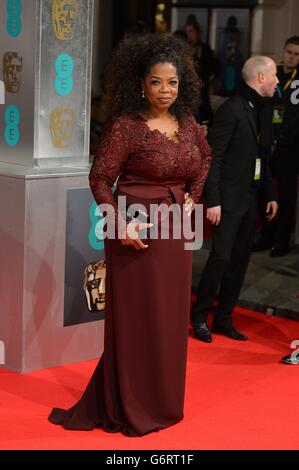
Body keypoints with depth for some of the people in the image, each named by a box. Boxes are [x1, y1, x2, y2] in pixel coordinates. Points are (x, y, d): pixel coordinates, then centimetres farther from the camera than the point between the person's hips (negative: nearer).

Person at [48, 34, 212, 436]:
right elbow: (100, 178, -12)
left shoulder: (187, 122, 5)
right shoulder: (126, 126, -13)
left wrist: (193, 195, 13)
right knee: (135, 319, 3)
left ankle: (163, 400, 29)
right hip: (138, 232, -6)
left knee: (170, 316, 13)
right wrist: (120, 223, -19)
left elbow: (205, 156, 24)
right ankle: (130, 408, 17)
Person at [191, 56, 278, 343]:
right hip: (229, 198, -8)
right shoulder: (232, 109, -12)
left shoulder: (263, 111, 13)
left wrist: (270, 194, 15)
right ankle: (199, 316, 7)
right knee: (222, 257, -9)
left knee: (240, 260, 10)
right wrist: (212, 200, -18)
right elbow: (213, 156, -15)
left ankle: (224, 319, 20)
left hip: (251, 199, 8)